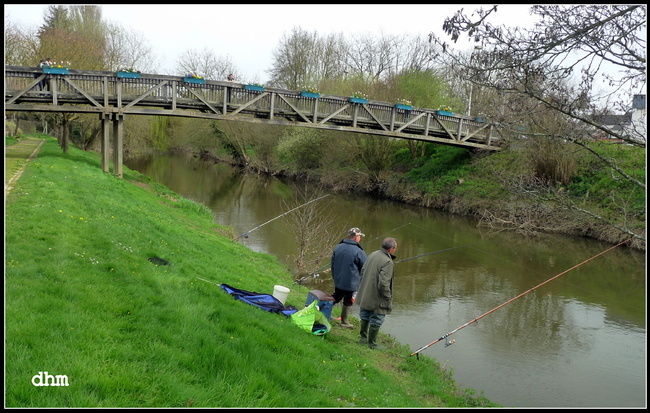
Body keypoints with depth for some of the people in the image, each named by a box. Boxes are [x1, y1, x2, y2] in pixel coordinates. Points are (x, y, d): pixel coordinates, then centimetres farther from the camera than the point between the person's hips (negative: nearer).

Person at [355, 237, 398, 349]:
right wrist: (388, 297, -14)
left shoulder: (372, 255, 1)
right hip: (377, 298, -8)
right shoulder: (388, 262, -24)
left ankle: (363, 338, 38)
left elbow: (362, 271, 11)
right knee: (376, 321, 8)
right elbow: (383, 283, -27)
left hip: (365, 295, 8)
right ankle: (372, 343, 19)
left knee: (365, 317, 23)